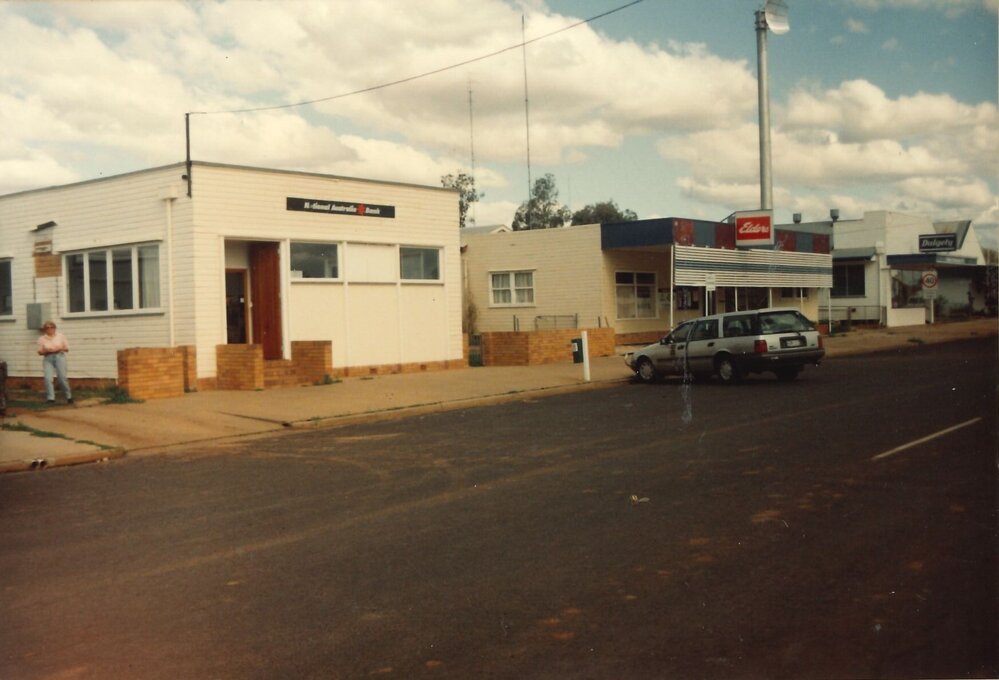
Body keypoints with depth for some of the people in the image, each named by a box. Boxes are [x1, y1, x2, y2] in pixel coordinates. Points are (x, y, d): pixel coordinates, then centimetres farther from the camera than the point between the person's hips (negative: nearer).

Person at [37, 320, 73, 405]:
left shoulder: (60, 336, 5)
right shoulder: (42, 338, 5)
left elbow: (67, 348, 9)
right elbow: (40, 352, 8)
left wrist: (60, 348, -10)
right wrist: (46, 351, -12)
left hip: (59, 356, -1)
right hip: (47, 358, 1)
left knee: (62, 378, -4)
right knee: (48, 378, -14)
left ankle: (69, 396, 14)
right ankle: (50, 398, -10)